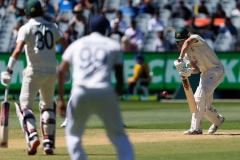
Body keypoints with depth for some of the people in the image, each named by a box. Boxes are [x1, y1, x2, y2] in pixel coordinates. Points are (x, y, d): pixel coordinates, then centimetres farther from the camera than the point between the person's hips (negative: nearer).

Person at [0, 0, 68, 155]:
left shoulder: (26, 28, -3)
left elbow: (18, 50, -16)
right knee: (48, 106, 20)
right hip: (51, 72, 4)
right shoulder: (52, 27, 9)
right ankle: (48, 143, 13)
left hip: (34, 72, -4)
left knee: (25, 105, 1)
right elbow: (65, 46, 1)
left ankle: (33, 136, -23)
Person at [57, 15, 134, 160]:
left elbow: (61, 71, 11)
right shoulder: (113, 45, 17)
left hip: (80, 92, 1)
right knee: (118, 135, 10)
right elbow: (120, 77, 10)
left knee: (73, 134, 18)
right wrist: (116, 97, 18)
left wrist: (61, 99, 13)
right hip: (105, 93, -1)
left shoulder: (77, 44, 21)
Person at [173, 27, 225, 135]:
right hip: (205, 73, 9)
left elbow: (187, 42, -42)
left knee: (200, 95, -23)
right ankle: (218, 120, 39)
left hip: (216, 70, -9)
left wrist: (180, 59, -50)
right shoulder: (186, 52, 6)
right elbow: (196, 69, -7)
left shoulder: (195, 38, -16)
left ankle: (195, 128, -25)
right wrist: (189, 71, -29)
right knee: (204, 104, 9)